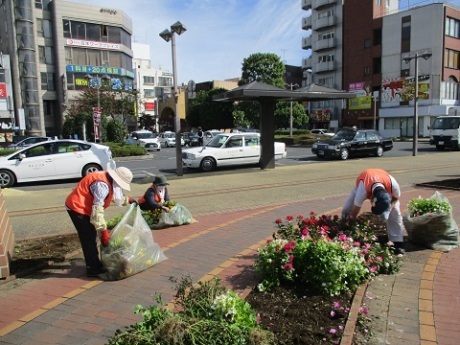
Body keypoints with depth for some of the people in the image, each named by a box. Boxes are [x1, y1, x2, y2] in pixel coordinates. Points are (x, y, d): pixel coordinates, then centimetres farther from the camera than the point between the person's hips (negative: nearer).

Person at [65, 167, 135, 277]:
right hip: (77, 208, -11)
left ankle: (95, 264, 30)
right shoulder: (102, 185, -27)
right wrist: (103, 231, -29)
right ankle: (92, 269, 2)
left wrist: (127, 200, 27)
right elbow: (97, 209, -30)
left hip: (82, 208, 11)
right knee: (88, 238, -6)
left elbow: (114, 196, 27)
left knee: (91, 236, 18)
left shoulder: (108, 181, 5)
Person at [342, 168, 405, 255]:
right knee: (346, 210, -12)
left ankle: (398, 243, -3)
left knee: (395, 212, -14)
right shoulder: (363, 190, -46)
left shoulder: (393, 185, -41)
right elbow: (355, 210, -33)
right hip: (363, 185, -1)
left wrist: (388, 209, -30)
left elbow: (396, 198, -16)